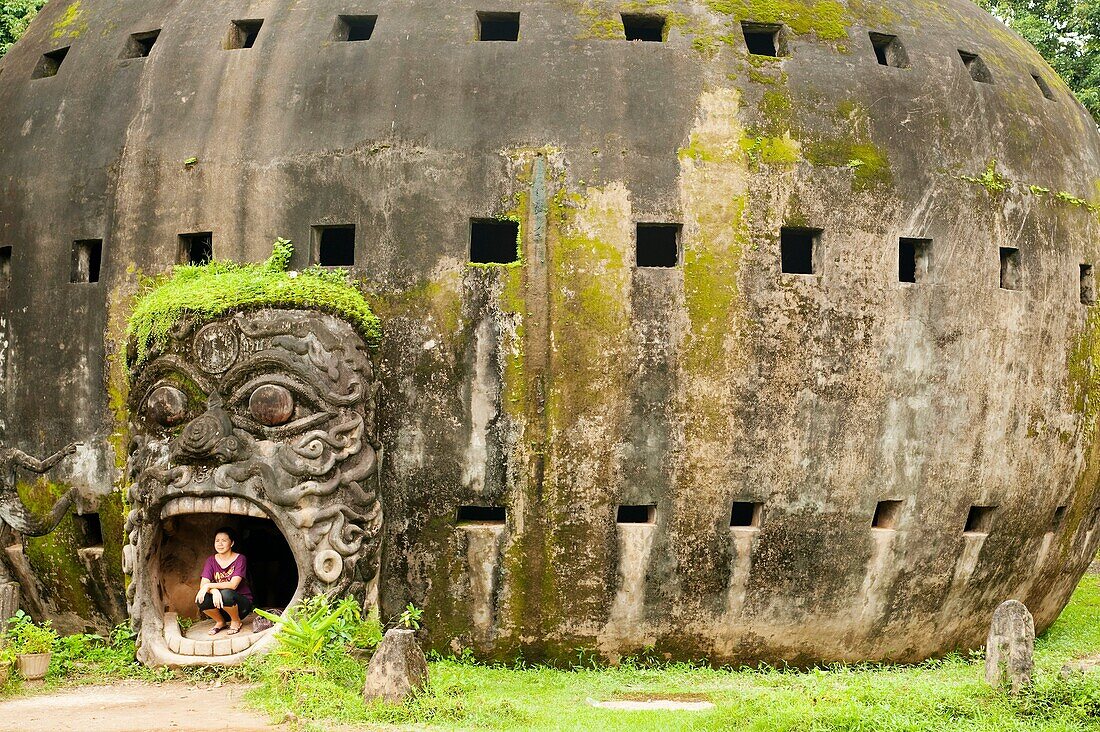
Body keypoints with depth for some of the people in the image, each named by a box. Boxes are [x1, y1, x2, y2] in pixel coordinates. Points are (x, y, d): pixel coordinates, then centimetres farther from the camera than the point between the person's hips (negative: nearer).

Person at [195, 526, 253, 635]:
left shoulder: (240, 559, -11)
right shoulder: (211, 561, 1)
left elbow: (233, 585, -23)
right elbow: (203, 585, -11)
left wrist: (209, 586, -31)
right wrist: (214, 591, -34)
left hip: (242, 603, -3)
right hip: (220, 605, 4)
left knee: (226, 594, -36)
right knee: (201, 599, -27)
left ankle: (236, 621, -6)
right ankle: (220, 622, 2)